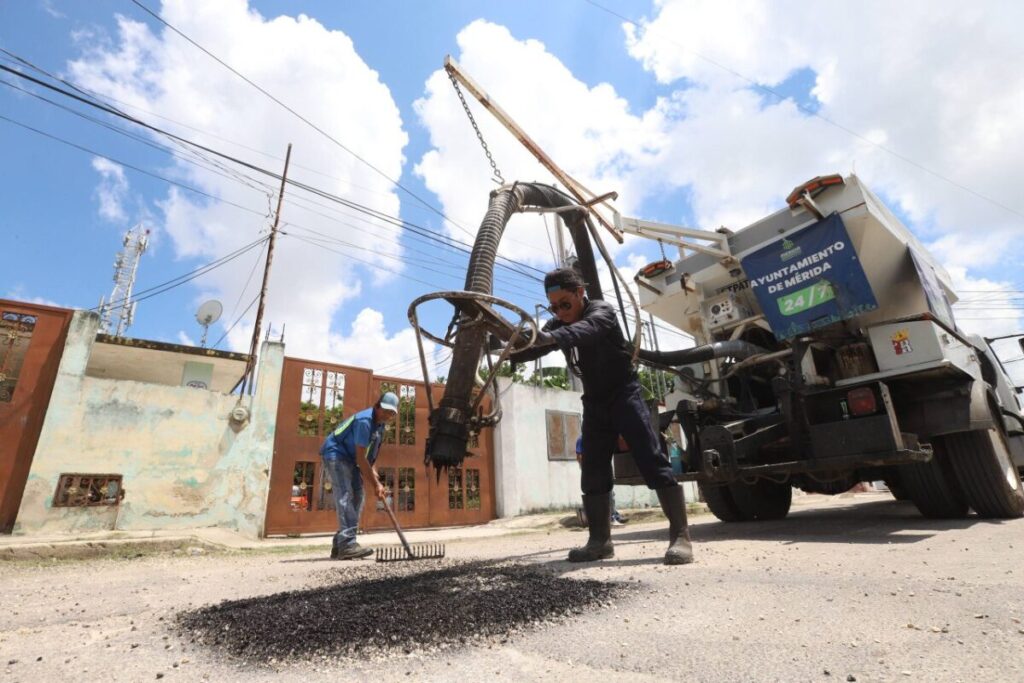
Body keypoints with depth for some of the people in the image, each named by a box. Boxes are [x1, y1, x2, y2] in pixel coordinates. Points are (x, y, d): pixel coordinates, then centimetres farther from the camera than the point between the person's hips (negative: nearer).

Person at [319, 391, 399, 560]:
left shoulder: (380, 424, 3)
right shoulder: (364, 420, -26)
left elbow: (369, 453, 13)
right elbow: (360, 458, -28)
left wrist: (373, 471, -3)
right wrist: (375, 484, -25)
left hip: (350, 458, 10)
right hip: (335, 453, -10)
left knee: (357, 497, 5)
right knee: (345, 495, -20)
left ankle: (340, 545, 9)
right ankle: (347, 544, -25)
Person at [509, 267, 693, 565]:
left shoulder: (601, 311, -16)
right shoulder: (558, 324, 5)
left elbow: (586, 330, -40)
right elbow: (535, 345, -7)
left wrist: (550, 337, -60)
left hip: (624, 394, -6)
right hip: (594, 402, 6)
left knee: (653, 462, -13)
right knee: (593, 473, 3)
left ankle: (680, 535, -7)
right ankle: (600, 539, 12)